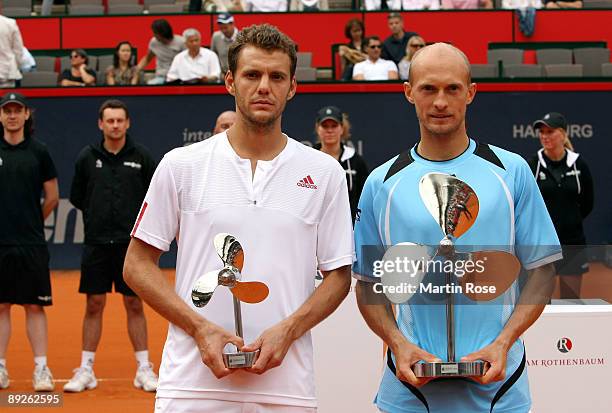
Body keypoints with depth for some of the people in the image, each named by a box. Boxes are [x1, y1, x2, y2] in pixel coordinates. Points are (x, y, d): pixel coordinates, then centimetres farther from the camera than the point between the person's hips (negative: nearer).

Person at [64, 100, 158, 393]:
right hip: (96, 243, 1)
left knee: (134, 305, 3)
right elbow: (76, 196, 12)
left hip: (131, 243, -1)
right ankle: (86, 370, 12)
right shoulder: (87, 157, 3)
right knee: (94, 305, 5)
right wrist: (97, 215, 8)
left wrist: (135, 219, 3)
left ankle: (144, 369, 11)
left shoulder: (141, 157, 1)